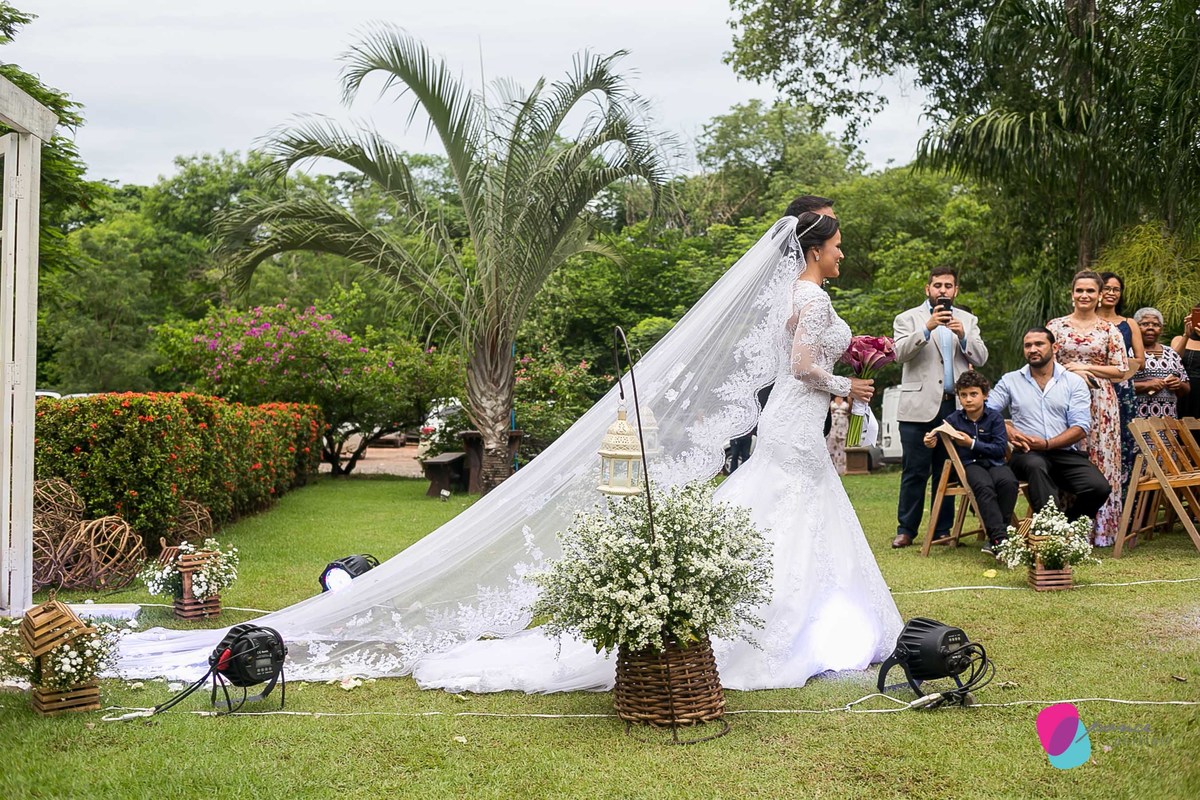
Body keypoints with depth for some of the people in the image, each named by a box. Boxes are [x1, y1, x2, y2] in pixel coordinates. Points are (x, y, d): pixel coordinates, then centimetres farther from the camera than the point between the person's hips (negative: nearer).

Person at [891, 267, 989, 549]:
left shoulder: (968, 320, 16)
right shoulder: (908, 319, 7)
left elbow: (981, 358, 7)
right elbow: (901, 352, -9)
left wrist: (962, 335, -10)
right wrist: (927, 328, -20)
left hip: (955, 406, 3)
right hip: (919, 406, -3)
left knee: (947, 472, 6)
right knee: (914, 472, -2)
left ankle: (942, 530, 14)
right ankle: (906, 530, 5)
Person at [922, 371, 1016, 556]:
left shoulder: (994, 417, 3)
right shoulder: (953, 420, 8)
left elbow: (1001, 449, -5)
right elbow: (937, 440, 18)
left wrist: (972, 443, -11)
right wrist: (931, 441, -7)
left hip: (994, 463, 1)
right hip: (969, 464, -1)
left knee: (1008, 482, -34)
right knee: (984, 485, -36)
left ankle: (996, 538, -27)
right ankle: (1000, 538, -43)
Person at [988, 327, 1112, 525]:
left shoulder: (1074, 382, 9)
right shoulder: (1010, 381, 13)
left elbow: (1081, 428, -1)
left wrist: (1047, 444, -14)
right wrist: (1007, 431, -14)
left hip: (1066, 453, 1)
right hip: (1027, 454, -1)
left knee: (1099, 487, -26)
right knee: (1035, 464, -38)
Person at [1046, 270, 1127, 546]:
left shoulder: (1109, 330, 6)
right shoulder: (1056, 326, 6)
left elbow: (1121, 370, 1)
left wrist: (1085, 367, -8)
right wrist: (1070, 372, -13)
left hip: (1101, 402, 0)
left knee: (1101, 460, -1)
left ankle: (1101, 529, 7)